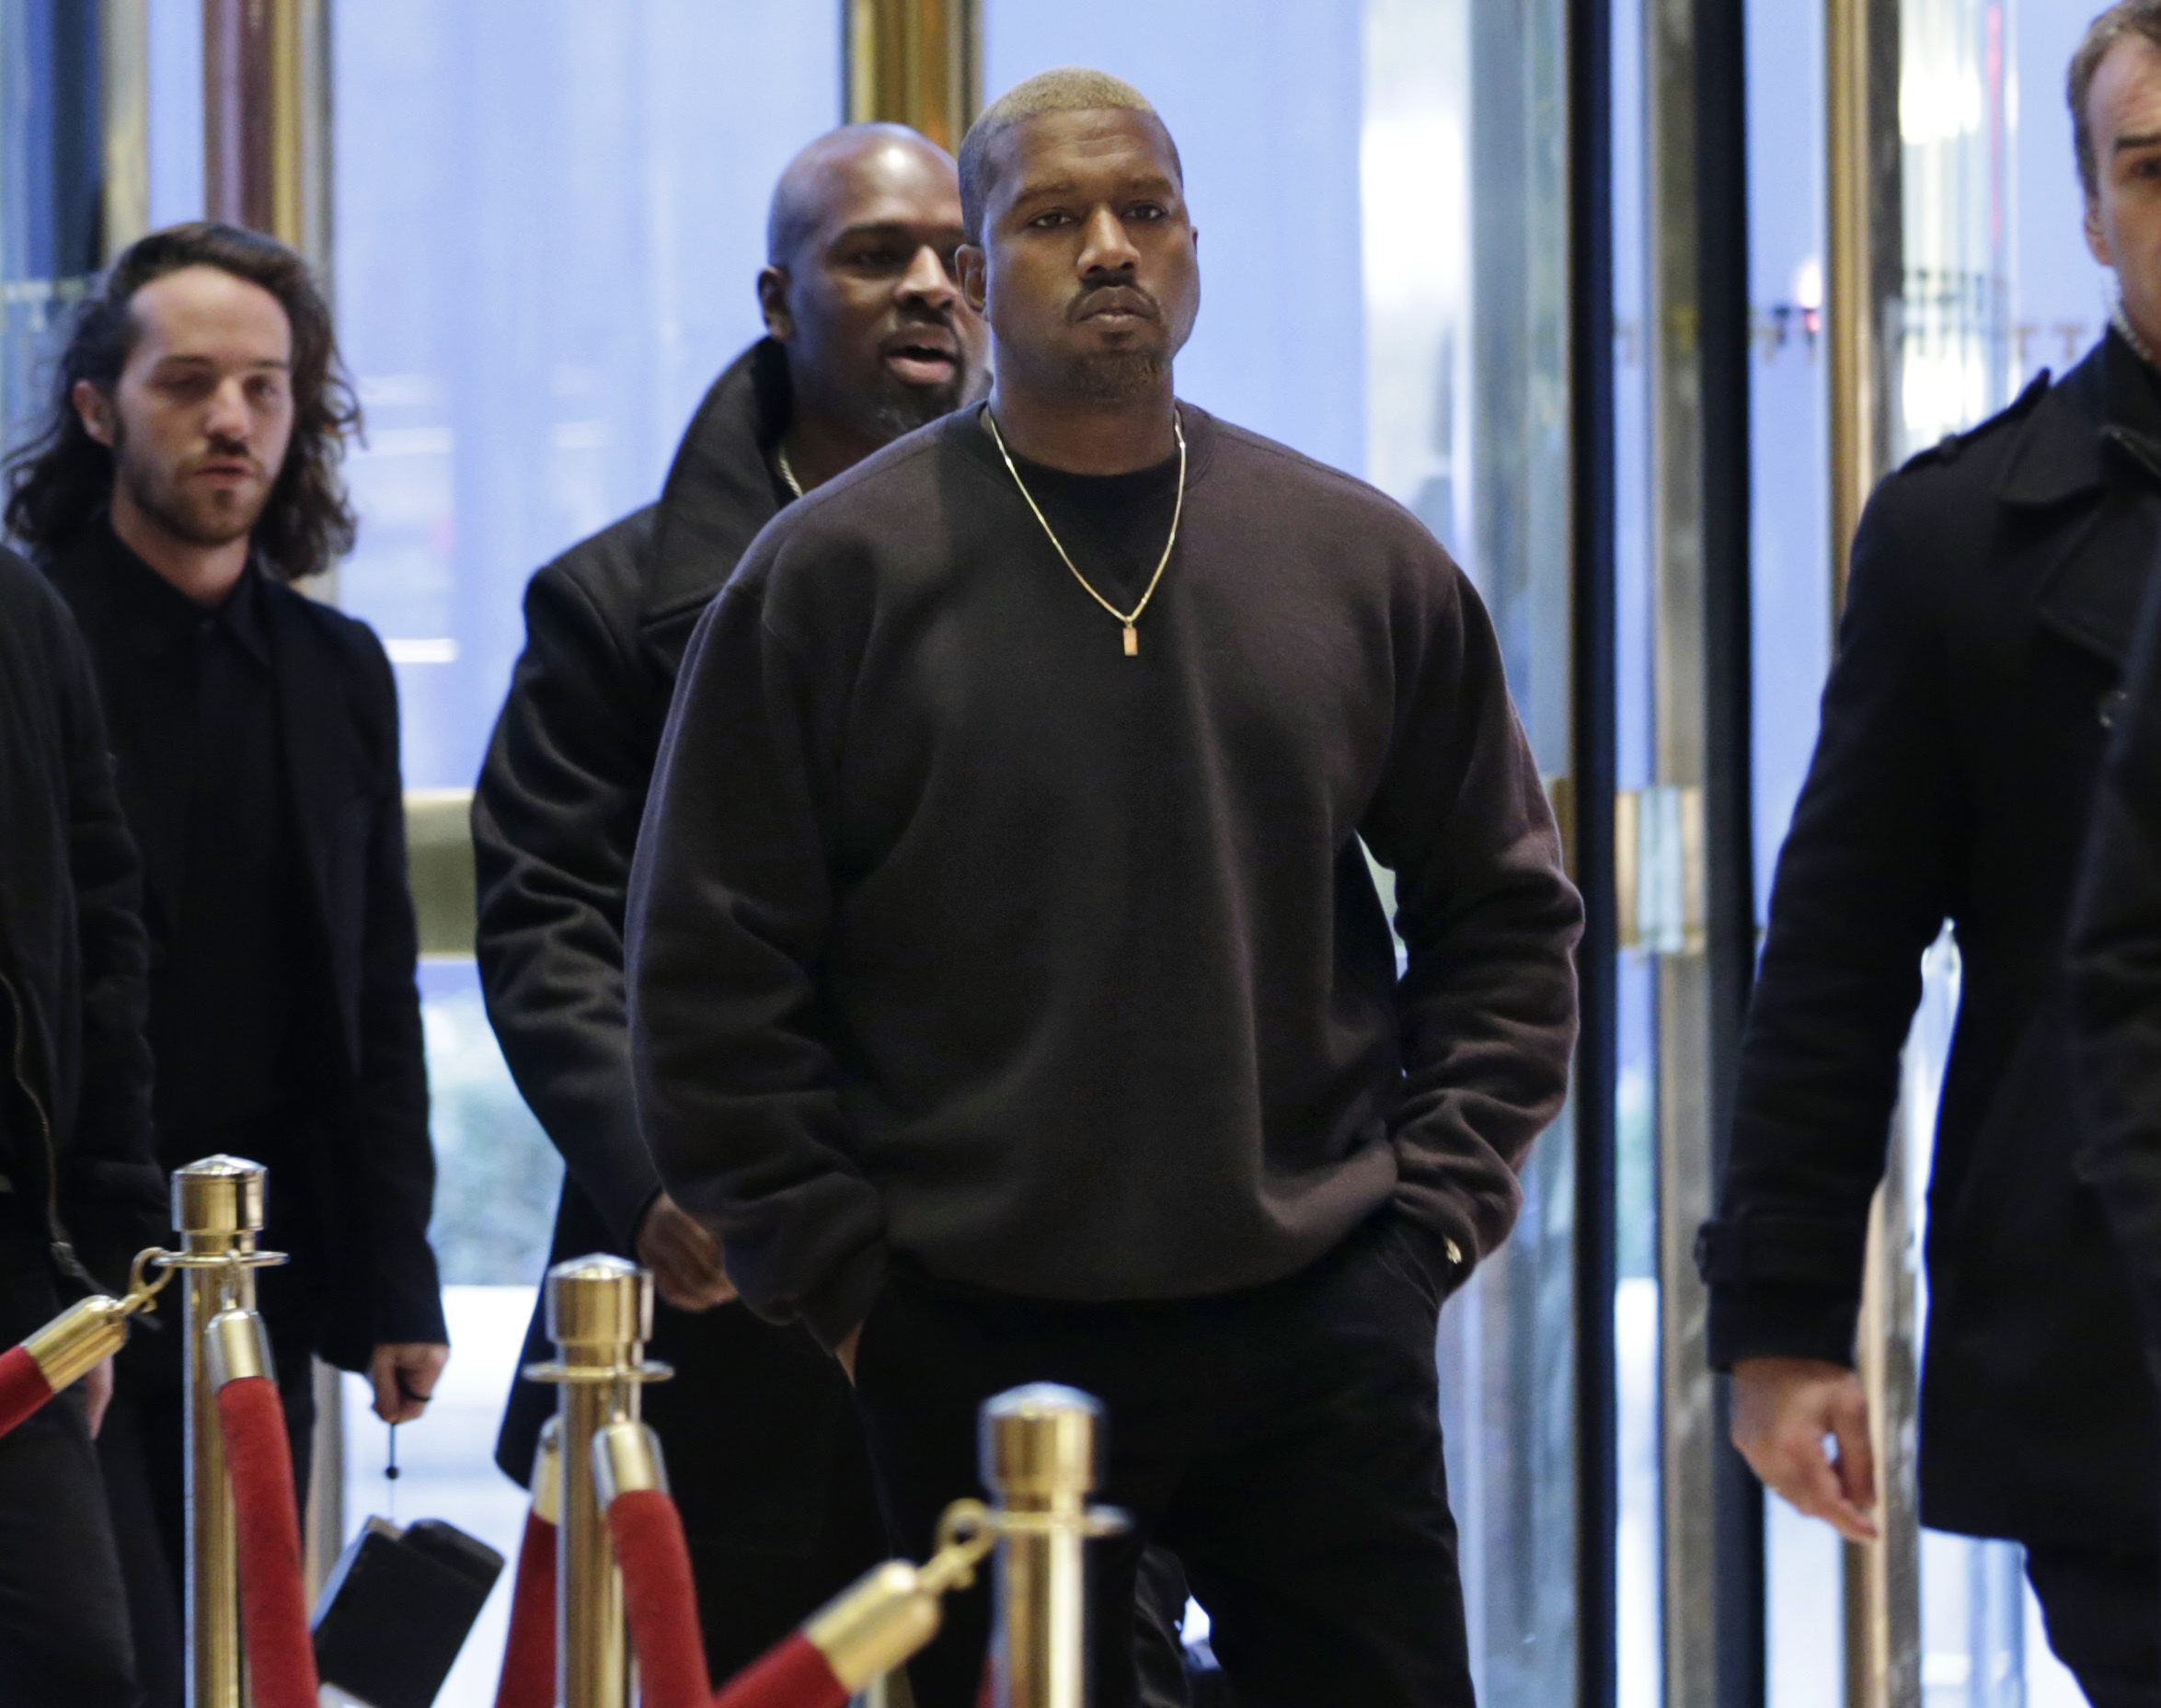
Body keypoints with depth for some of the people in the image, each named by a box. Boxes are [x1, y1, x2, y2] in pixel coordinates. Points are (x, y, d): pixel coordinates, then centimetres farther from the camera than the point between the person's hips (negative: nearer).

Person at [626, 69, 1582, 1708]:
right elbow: (713, 976, 0)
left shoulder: (1364, 563, 6)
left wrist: (1438, 1203, 5)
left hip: (1322, 1332, 2)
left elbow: (1504, 913, 15)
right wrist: (839, 1279, -4)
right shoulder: (835, 573, -1)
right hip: (970, 1352, -2)